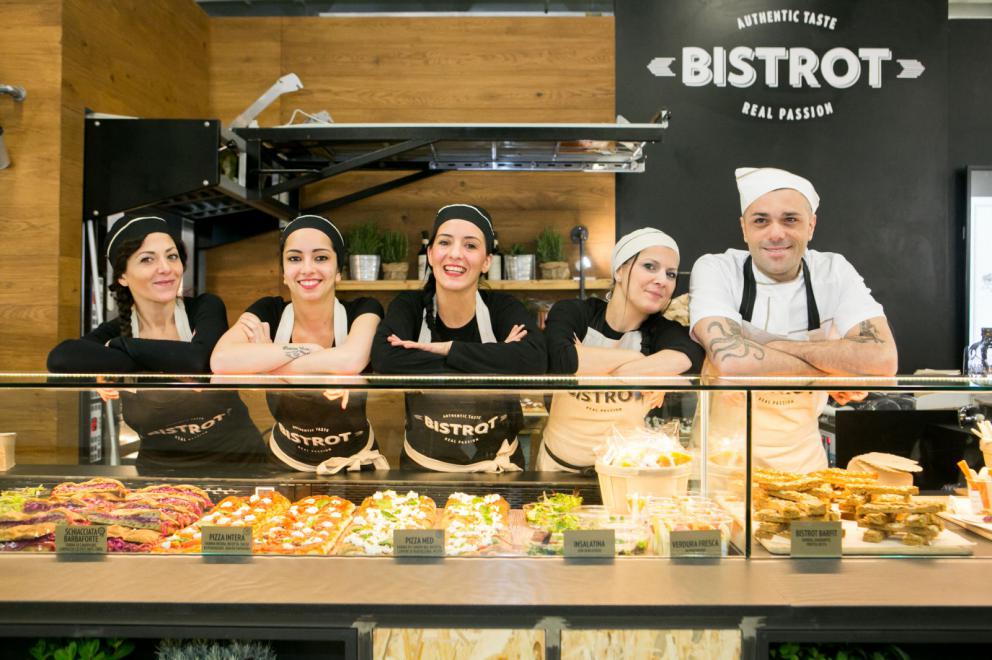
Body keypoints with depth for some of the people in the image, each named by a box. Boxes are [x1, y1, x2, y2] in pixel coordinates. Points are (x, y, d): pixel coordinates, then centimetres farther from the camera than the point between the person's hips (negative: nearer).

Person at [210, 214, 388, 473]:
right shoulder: (268, 312, -6)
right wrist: (309, 350, -24)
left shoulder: (363, 310, -10)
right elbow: (221, 361, -24)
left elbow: (351, 361, -32)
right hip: (285, 461, 2)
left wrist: (262, 359, -21)